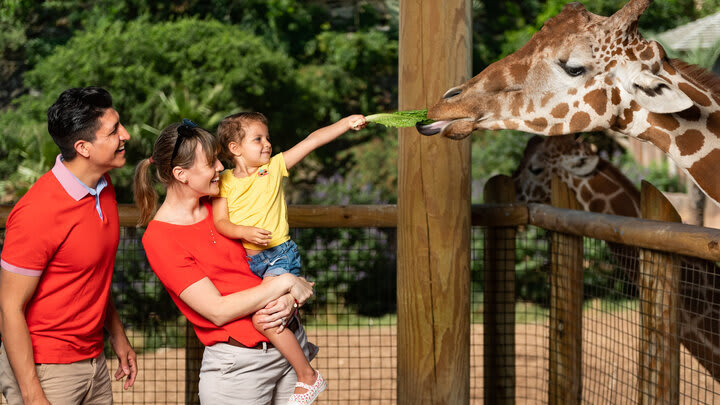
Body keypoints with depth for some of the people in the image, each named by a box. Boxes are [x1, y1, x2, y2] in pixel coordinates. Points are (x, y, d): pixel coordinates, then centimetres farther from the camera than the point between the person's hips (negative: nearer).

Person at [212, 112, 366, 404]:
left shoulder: (274, 167, 0)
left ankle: (308, 377, -9)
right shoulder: (225, 180, 2)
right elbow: (220, 221, -5)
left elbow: (312, 141, -4)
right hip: (245, 259, 5)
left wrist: (346, 123, -12)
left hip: (278, 256, -5)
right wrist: (245, 232, -23)